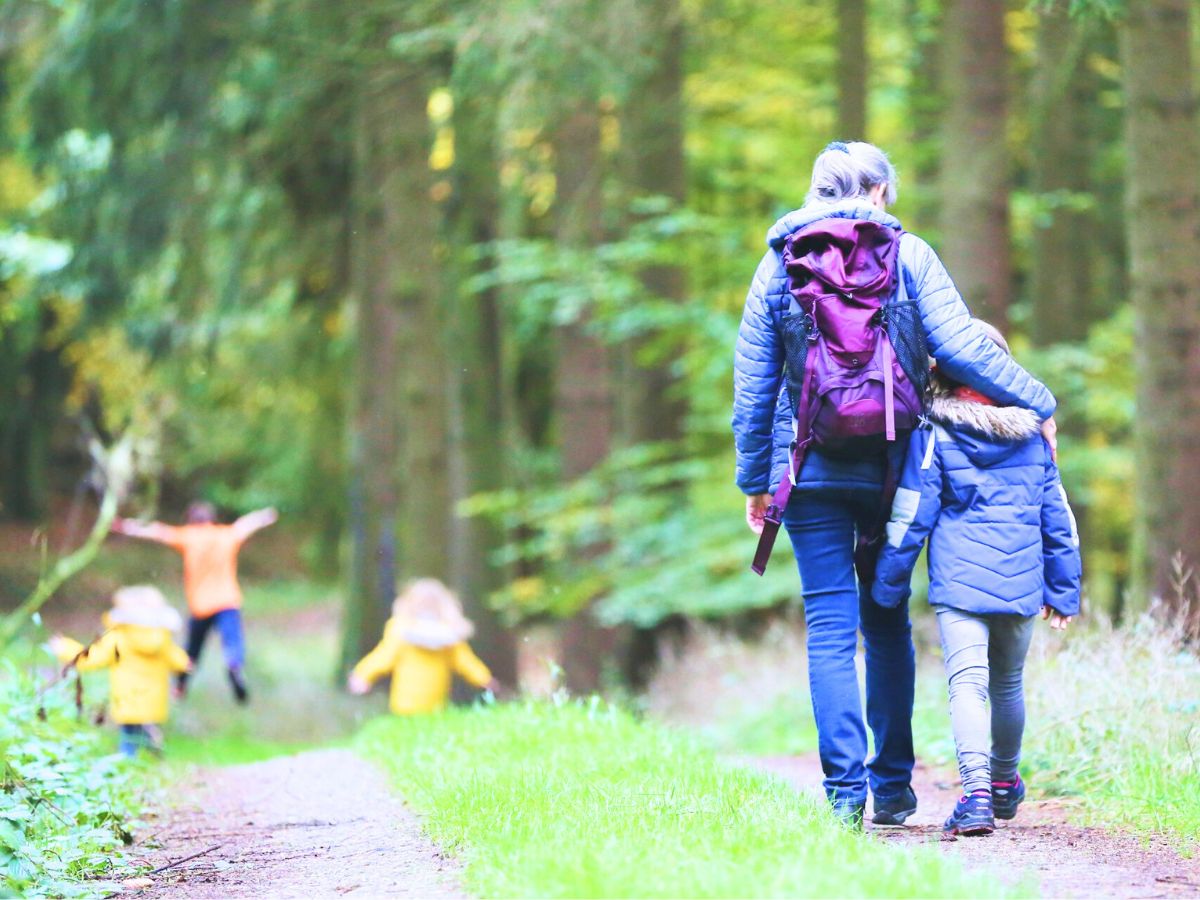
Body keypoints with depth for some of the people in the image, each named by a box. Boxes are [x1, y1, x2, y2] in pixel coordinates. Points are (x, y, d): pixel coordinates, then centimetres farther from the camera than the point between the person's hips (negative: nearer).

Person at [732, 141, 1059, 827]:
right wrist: (1037, 403, 3)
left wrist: (755, 479, 12)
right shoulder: (907, 254, 1)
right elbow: (960, 347, -8)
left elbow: (753, 385, 6)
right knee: (887, 622, 13)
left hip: (809, 466, 0)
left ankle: (845, 786, -9)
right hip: (890, 463, 0)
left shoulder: (780, 264, 5)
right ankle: (893, 785, 14)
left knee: (831, 627, 0)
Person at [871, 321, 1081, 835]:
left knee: (967, 682, -11)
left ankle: (977, 791, -29)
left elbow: (910, 516, -4)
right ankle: (1004, 783, 38)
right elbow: (1058, 518, 14)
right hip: (1021, 582, 4)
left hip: (959, 581, -4)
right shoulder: (1032, 435, 10)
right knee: (1007, 684, 20)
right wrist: (1063, 590, 21)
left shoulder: (934, 434, -3)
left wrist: (888, 585, 5)